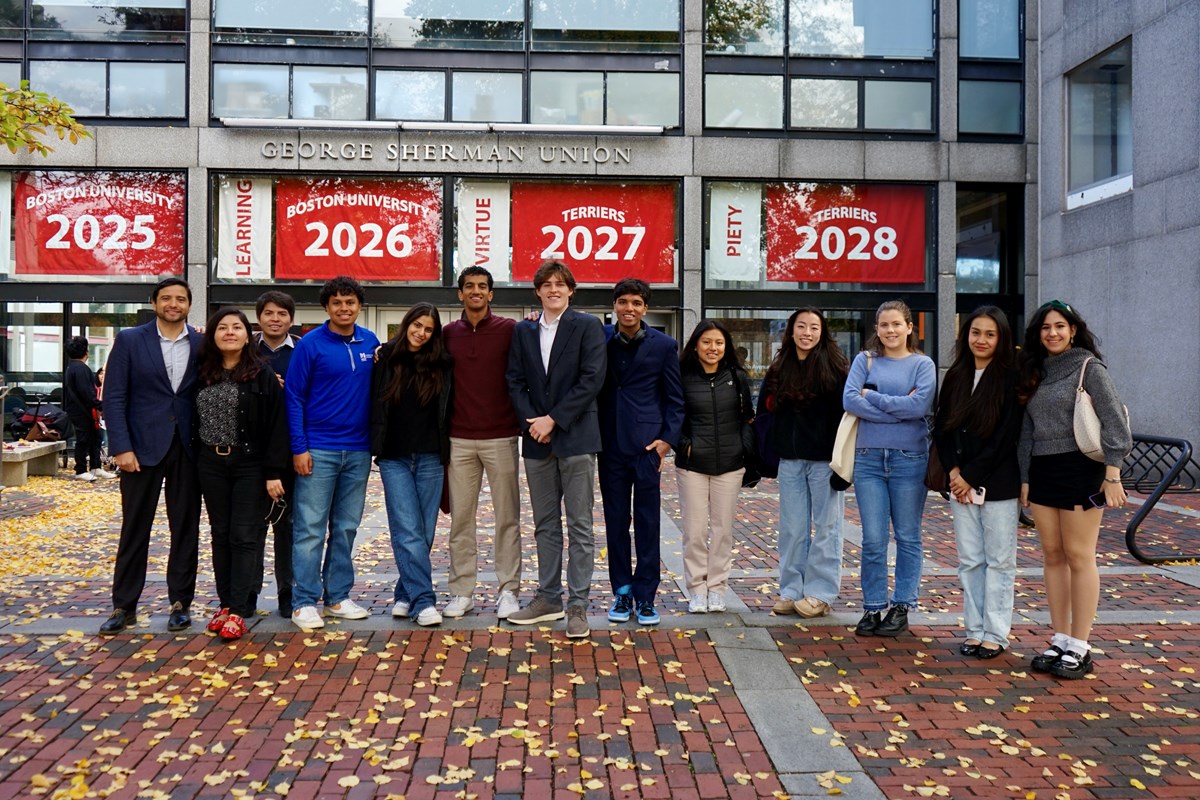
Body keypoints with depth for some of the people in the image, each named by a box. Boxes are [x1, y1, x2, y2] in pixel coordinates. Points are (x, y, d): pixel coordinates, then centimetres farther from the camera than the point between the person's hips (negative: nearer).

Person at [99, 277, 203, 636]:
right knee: (134, 529, 5)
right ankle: (124, 606, 16)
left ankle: (180, 602, 16)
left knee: (186, 528, 6)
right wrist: (122, 447, -10)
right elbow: (114, 398, -3)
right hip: (143, 447, -1)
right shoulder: (130, 340, 0)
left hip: (187, 449, 2)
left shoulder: (202, 345, 5)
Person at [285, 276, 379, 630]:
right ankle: (304, 602, 6)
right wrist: (299, 448, -10)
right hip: (318, 451, -4)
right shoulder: (310, 344, -5)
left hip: (358, 451, 4)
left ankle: (338, 596, 20)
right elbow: (293, 398, -5)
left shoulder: (370, 343, 7)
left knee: (346, 528, 11)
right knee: (310, 530, -2)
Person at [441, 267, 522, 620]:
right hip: (459, 439, 2)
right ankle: (461, 591, 14)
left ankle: (508, 590, 11)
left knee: (507, 518, 2)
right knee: (460, 518, 6)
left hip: (501, 438, -2)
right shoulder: (448, 334, 10)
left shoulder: (510, 330, 1)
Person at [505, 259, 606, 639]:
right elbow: (515, 381, 7)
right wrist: (532, 421, -8)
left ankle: (578, 606, 5)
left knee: (580, 525, 0)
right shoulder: (523, 331, 12)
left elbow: (592, 379, -10)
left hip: (575, 437, -4)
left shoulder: (587, 326, -1)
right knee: (545, 525, 12)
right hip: (537, 438, 5)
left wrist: (553, 419, -12)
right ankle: (549, 598, 22)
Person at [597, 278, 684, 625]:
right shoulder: (600, 338, 4)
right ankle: (622, 592, 20)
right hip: (611, 444, 2)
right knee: (616, 522, 8)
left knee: (647, 524, 3)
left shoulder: (664, 345, 1)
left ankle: (645, 595, 12)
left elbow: (675, 400, 5)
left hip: (647, 444, -2)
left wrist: (668, 439, -6)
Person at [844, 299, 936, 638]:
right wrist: (898, 409, -13)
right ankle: (872, 608, 14)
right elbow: (849, 400, -8)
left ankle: (902, 607, 19)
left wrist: (872, 397, -9)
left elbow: (920, 405, -14)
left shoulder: (923, 364, 3)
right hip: (868, 458, 1)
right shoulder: (865, 359, 7)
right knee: (873, 540, 4)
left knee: (907, 537, 8)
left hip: (910, 459, -1)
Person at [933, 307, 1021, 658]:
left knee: (999, 561, 4)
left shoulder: (1011, 378, -6)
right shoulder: (956, 377, 10)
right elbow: (941, 428, 9)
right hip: (962, 483, 5)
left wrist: (972, 477, -11)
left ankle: (995, 634, 12)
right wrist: (954, 471, -4)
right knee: (969, 560, 9)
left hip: (998, 484, -5)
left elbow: (1006, 436, -11)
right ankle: (975, 630, 18)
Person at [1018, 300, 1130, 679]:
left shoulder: (1088, 367, -5)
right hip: (1042, 470, 6)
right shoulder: (1036, 372, 14)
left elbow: (1114, 421, -10)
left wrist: (1112, 474, -15)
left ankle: (1080, 648, 6)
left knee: (1079, 557, -2)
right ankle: (1060, 641, 16)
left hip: (1079, 469, -6)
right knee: (1053, 556, 8)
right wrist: (1025, 478, 12)